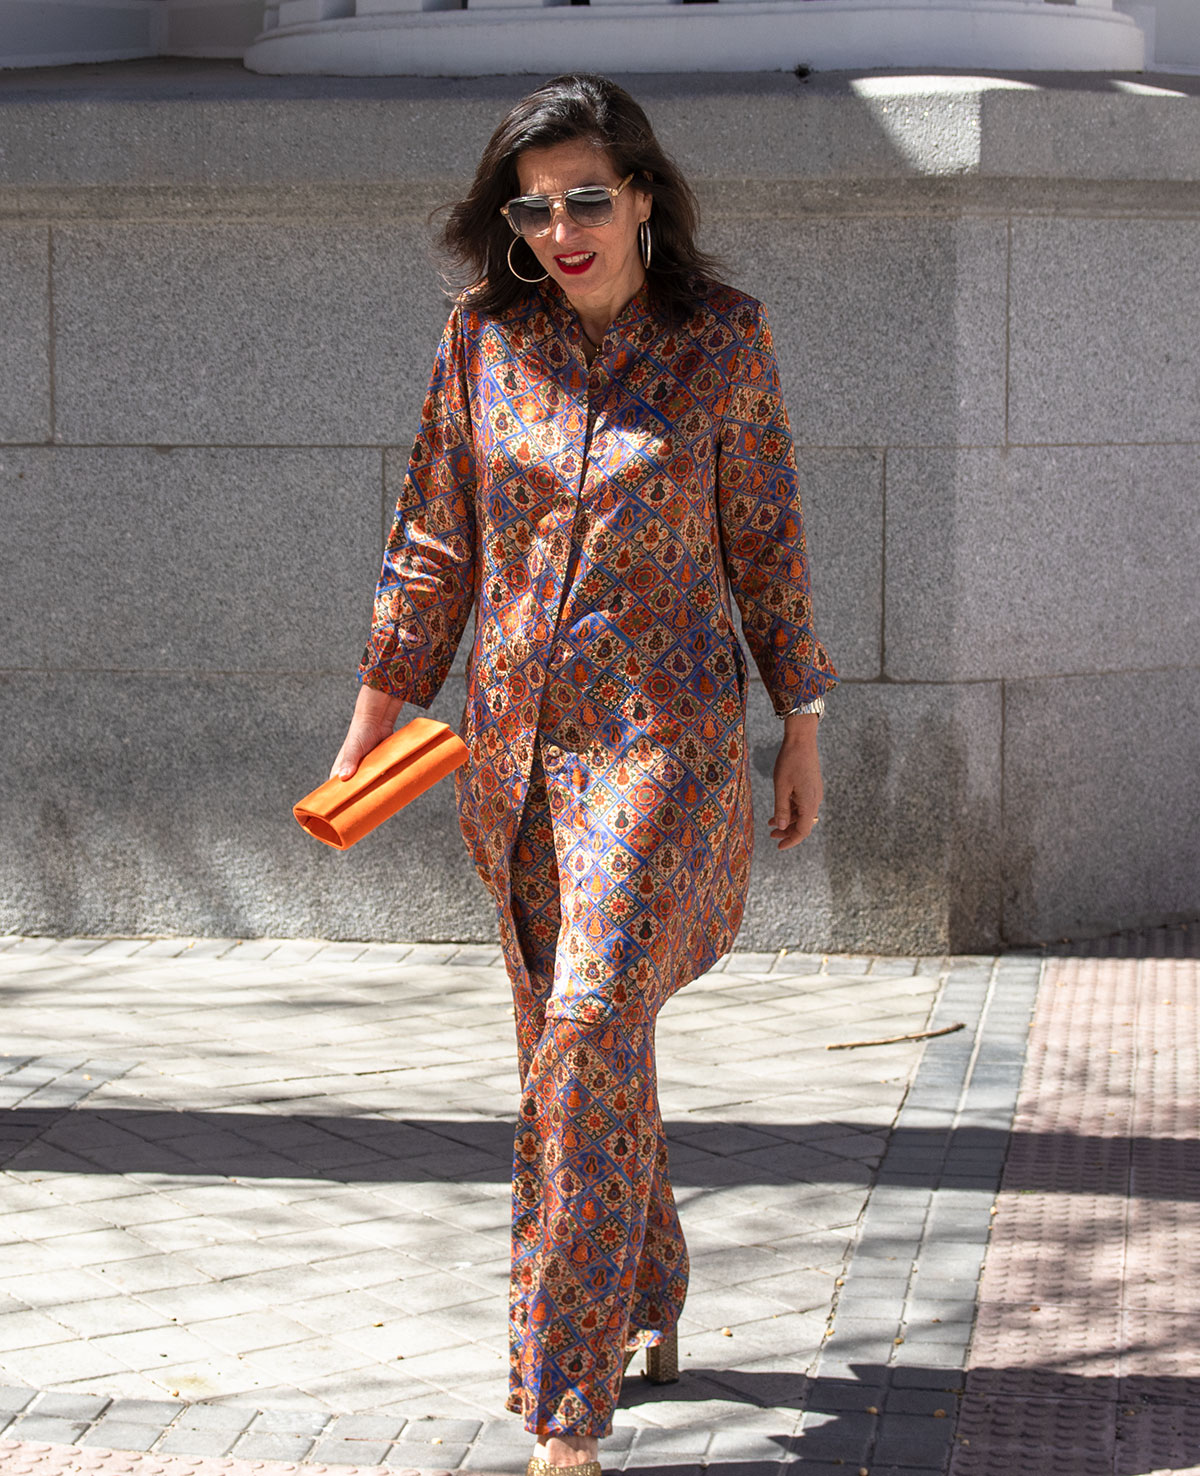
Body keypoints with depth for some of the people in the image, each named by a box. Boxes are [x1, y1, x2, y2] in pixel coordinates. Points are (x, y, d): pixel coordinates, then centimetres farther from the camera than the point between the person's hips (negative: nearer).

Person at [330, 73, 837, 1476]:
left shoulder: (723, 338, -3)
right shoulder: (484, 336, 3)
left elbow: (765, 545, 4)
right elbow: (435, 543, 8)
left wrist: (802, 726, 6)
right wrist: (369, 727, 6)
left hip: (664, 729, -4)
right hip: (517, 739, 4)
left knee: (590, 1026, -16)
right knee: (572, 1039, 13)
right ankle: (648, 1302, 34)